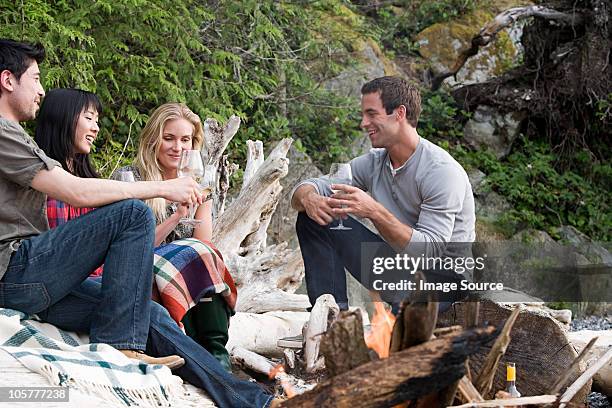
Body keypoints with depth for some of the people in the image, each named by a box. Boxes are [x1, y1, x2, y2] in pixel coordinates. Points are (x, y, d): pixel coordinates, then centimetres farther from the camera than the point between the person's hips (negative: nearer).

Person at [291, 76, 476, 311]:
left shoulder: (441, 171, -20)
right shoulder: (373, 163, 2)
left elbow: (429, 250, -27)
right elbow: (309, 186, 4)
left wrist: (375, 212, -36)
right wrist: (308, 198, -22)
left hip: (442, 277, -7)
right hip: (395, 263, 7)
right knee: (314, 220, -2)